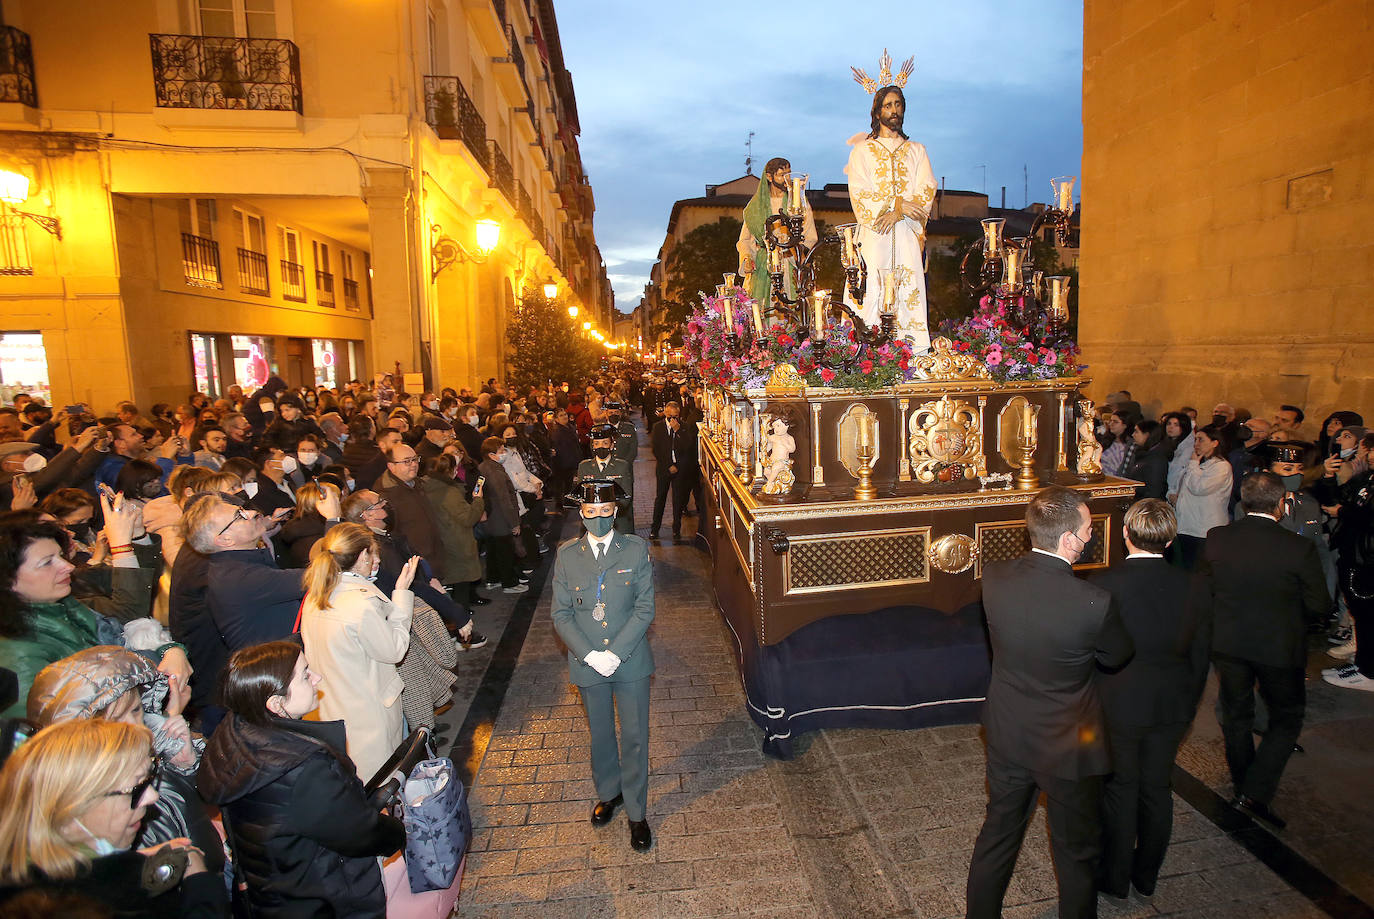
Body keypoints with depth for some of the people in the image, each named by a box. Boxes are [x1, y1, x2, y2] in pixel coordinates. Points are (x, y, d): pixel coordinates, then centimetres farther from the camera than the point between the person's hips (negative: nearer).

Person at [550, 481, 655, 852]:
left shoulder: (636, 549, -8)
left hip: (630, 660, -1)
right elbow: (561, 615, -3)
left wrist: (616, 653, -18)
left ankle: (636, 811, 29)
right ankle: (609, 792, 45)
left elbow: (645, 608, -9)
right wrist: (589, 654, -15)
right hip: (587, 663, 1)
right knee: (600, 735, 20)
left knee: (635, 737, 9)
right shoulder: (567, 554, -4)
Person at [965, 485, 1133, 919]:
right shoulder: (1094, 602, -29)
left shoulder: (994, 578, -17)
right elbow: (1118, 655, -8)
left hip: (1007, 737, 4)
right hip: (1067, 746, -4)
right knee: (1077, 851, 22)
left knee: (997, 834, 25)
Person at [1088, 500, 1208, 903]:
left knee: (1120, 791, 13)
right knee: (1157, 789, 19)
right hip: (1171, 706, 4)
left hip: (1118, 705, -4)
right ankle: (1147, 876, 37)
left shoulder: (1103, 584, -21)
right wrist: (1188, 703, 17)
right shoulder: (1190, 586, -8)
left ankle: (1115, 880, 30)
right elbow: (1200, 653, 3)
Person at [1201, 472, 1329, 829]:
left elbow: (1203, 591, -1)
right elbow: (1319, 607, -10)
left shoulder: (1216, 539, -12)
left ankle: (1243, 787, 37)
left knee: (1236, 715, 21)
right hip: (1280, 648, -3)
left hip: (1227, 642, 3)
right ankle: (1256, 793, 8)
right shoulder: (1300, 548, -20)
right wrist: (1288, 612, 10)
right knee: (1287, 719, 17)